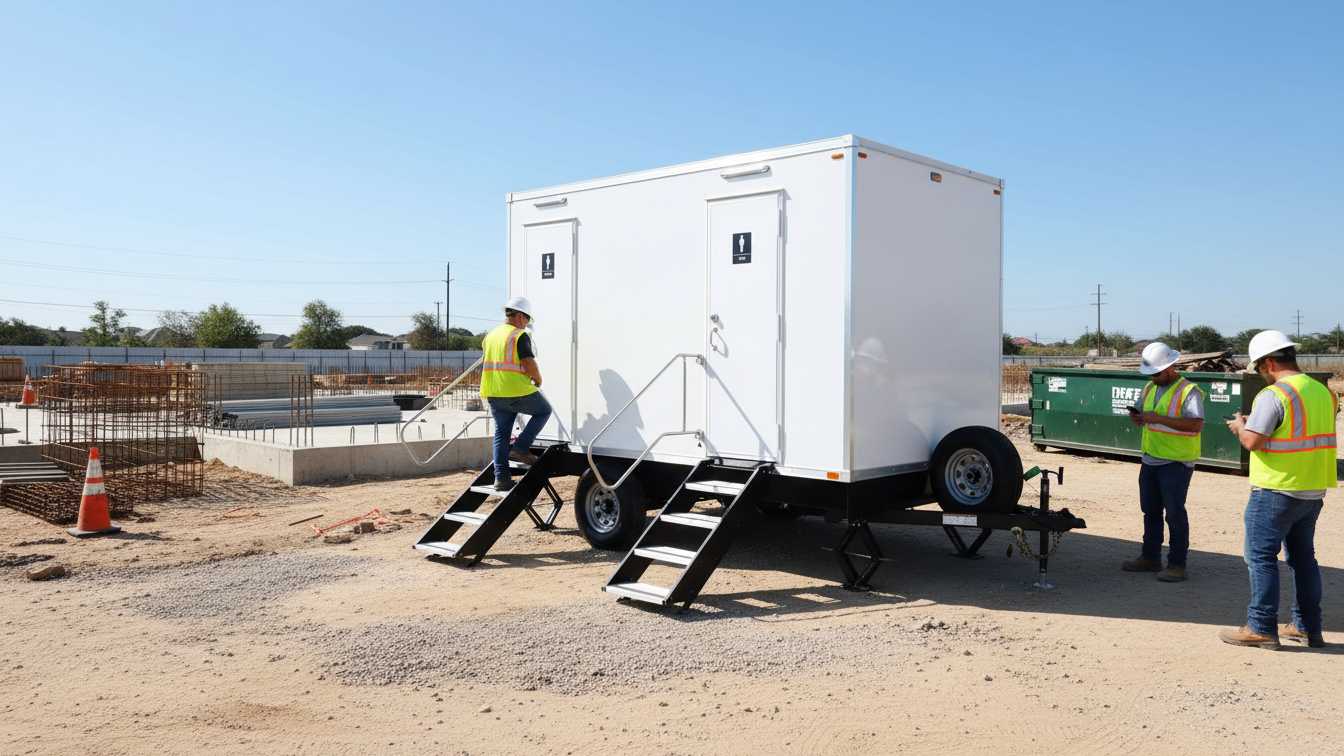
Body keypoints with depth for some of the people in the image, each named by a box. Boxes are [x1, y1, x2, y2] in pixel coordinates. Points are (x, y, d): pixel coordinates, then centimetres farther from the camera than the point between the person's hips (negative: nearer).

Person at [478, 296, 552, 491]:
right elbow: (529, 363, -18)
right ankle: (520, 448, 3)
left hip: (493, 393, 7)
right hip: (517, 391, -7)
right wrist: (538, 379, 2)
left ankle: (501, 477, 9)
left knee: (501, 433, 12)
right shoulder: (520, 336, -9)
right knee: (544, 411, 14)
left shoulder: (491, 335, 16)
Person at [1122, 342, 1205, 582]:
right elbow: (1144, 415, 23)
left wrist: (1159, 418, -27)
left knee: (1175, 513, -3)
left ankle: (1177, 565, 5)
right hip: (1150, 460, 8)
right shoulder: (1150, 388, 14)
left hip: (1176, 463, -8)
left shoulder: (1189, 391, -12)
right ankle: (1150, 557, 25)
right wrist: (1137, 417, -2)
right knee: (1150, 511, 14)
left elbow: (1196, 424, -24)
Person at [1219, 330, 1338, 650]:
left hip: (1276, 490, -8)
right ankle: (1307, 628, 23)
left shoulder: (1273, 395, -18)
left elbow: (1252, 441, -20)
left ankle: (1261, 629, 2)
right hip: (1313, 491, 8)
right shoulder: (1324, 393, 9)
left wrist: (1240, 425, 0)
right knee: (1303, 557, 16)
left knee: (1261, 556, -1)